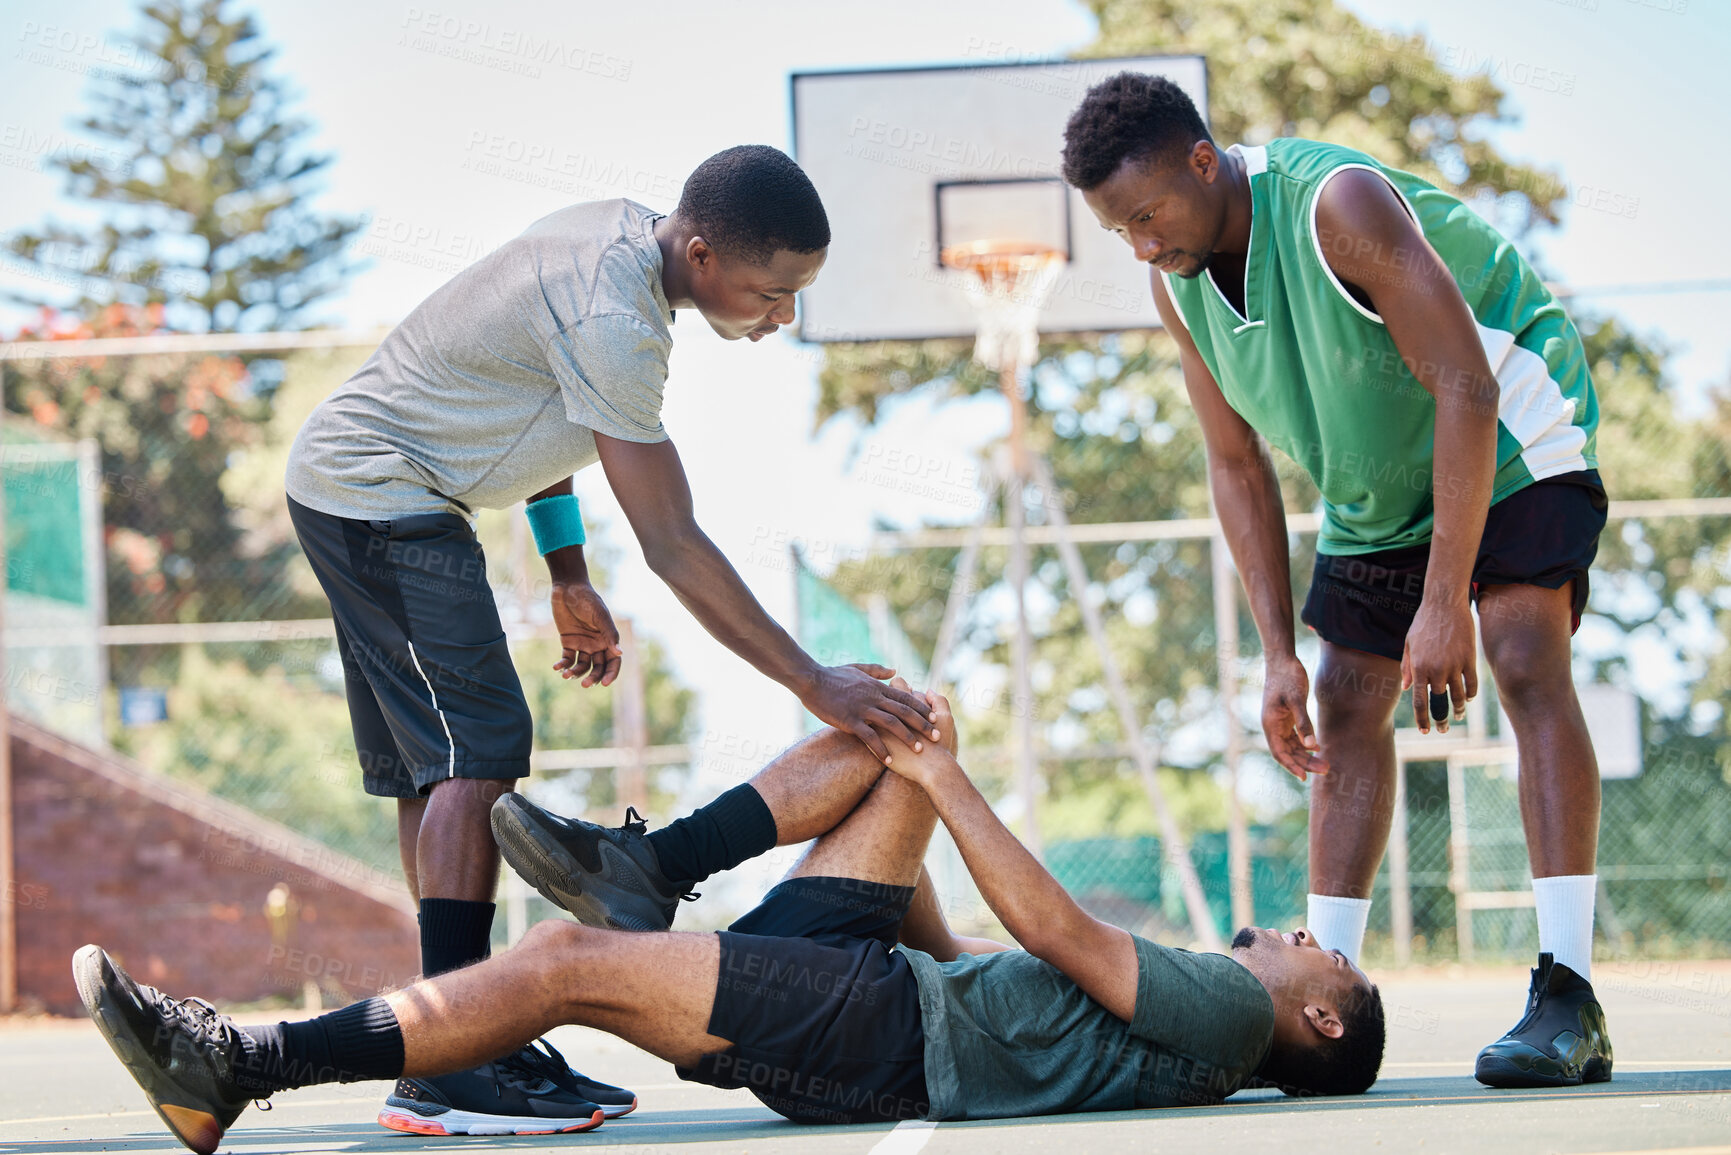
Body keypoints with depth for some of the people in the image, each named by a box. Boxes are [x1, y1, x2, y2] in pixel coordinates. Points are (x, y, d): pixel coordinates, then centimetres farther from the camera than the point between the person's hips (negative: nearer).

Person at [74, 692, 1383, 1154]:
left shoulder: (1228, 1011, 0)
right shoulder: (1183, 1008, 27)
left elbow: (1056, 932, -10)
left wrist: (948, 784, -4)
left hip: (877, 1032, -10)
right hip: (881, 987, 10)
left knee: (566, 962, -20)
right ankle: (648, 870, 3)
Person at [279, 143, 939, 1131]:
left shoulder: (618, 237, 3)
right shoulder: (612, 320, -27)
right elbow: (672, 546, -27)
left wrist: (569, 577, 19)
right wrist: (814, 685, -25)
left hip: (345, 485, 10)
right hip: (381, 500, -10)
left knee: (434, 762, 8)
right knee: (478, 748, -17)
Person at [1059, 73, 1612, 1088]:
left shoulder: (1339, 205, -33)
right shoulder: (1179, 285, -10)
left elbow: (1464, 390, -33)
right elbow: (1238, 465, -1)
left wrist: (1445, 605, -35)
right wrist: (1280, 655, -8)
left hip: (1511, 439, -8)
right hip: (1378, 488, 8)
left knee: (1527, 662, -23)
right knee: (1347, 709, 1)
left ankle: (1569, 1000, -29)